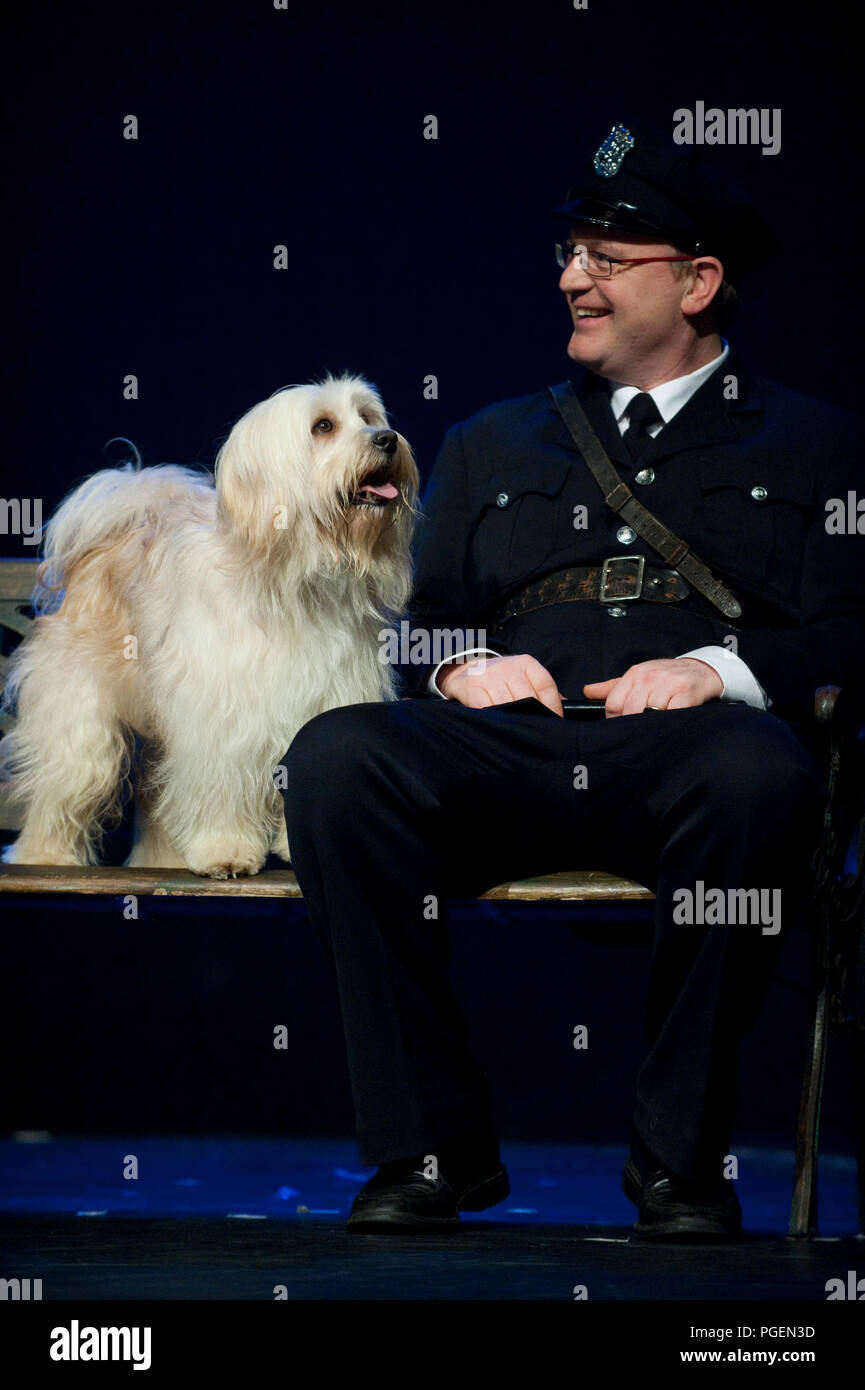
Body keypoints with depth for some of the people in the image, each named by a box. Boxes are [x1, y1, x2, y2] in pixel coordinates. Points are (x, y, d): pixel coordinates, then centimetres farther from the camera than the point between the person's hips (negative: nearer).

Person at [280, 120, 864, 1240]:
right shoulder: (491, 445, 31)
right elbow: (416, 613, 26)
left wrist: (717, 668, -10)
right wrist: (462, 664, 2)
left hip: (690, 746, -2)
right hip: (505, 742, 3)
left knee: (759, 773, -40)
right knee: (334, 757, -30)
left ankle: (681, 1154, -22)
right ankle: (432, 1144, -21)